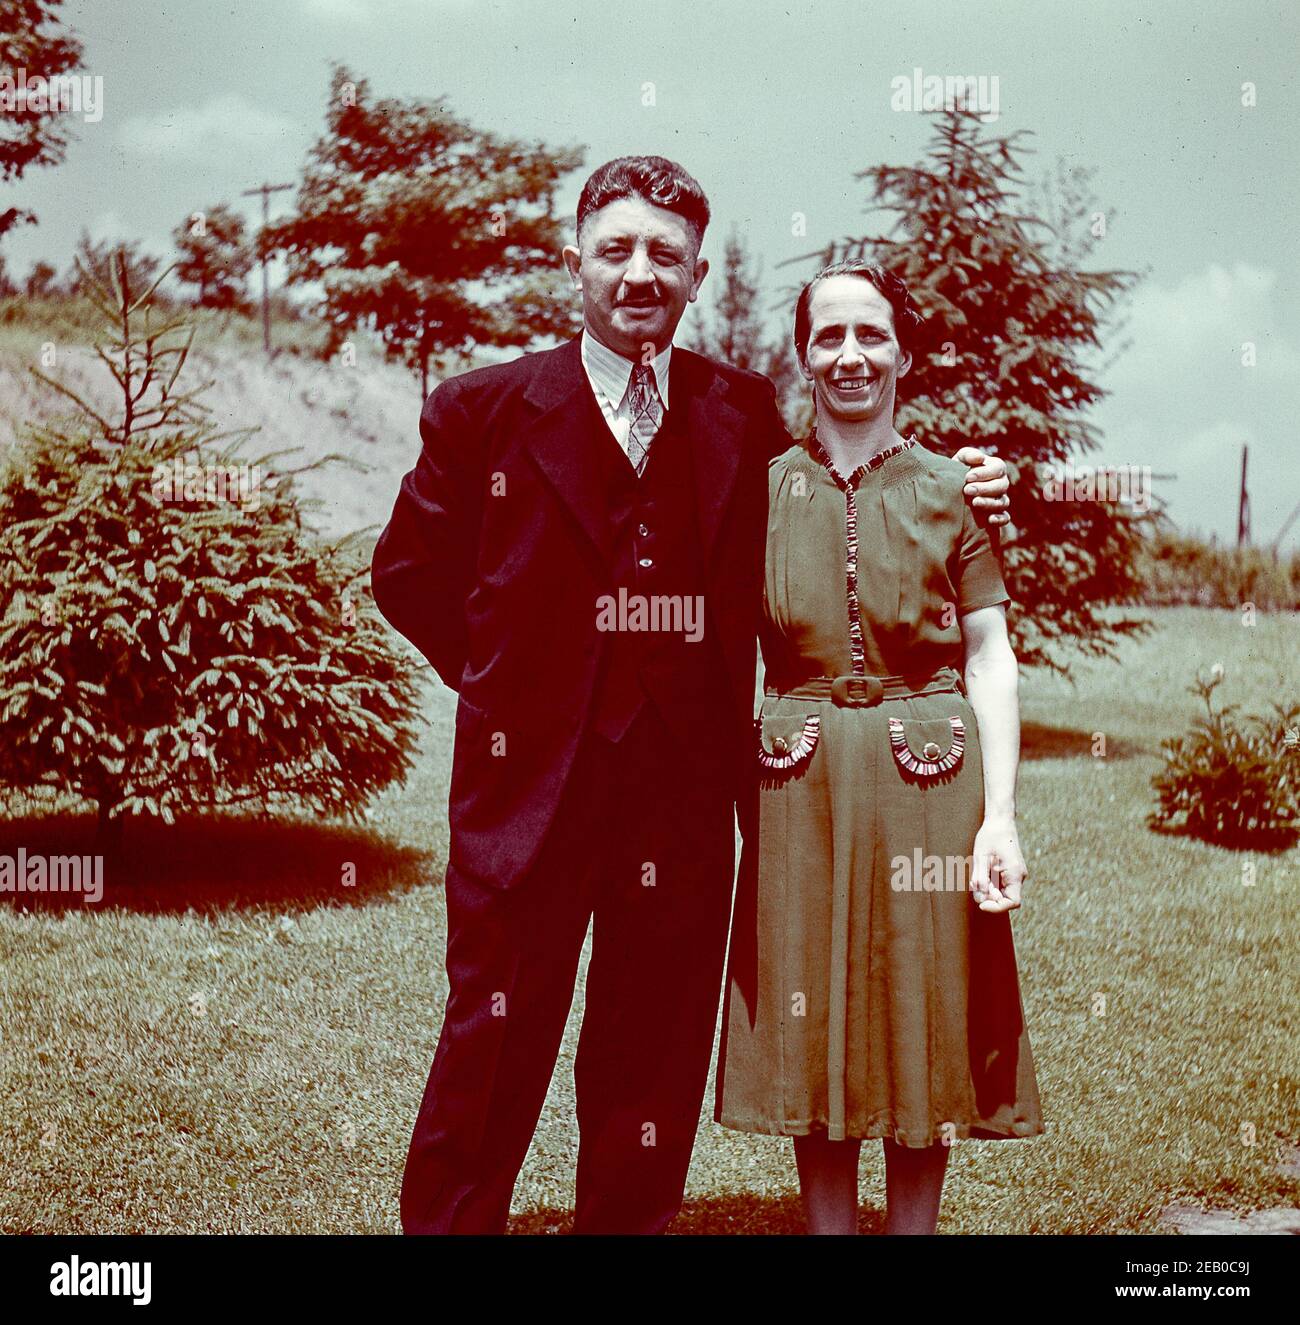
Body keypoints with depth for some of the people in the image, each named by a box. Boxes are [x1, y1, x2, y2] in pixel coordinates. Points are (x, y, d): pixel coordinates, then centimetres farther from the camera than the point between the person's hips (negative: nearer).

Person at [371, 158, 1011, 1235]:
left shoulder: (746, 417, 9)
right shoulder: (484, 409, 2)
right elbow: (408, 573, 9)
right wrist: (500, 678, 2)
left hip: (686, 788, 2)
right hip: (530, 779, -2)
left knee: (655, 1058, 11)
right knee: (492, 1055, 2)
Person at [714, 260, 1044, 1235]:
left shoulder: (950, 492, 2)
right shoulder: (762, 488, 5)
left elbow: (991, 660, 0)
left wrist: (1001, 812, -10)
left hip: (929, 786, -1)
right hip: (800, 788, 1)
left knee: (924, 1032, 6)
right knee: (812, 1035, 7)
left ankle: (915, 1223, 20)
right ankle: (828, 1227, 20)